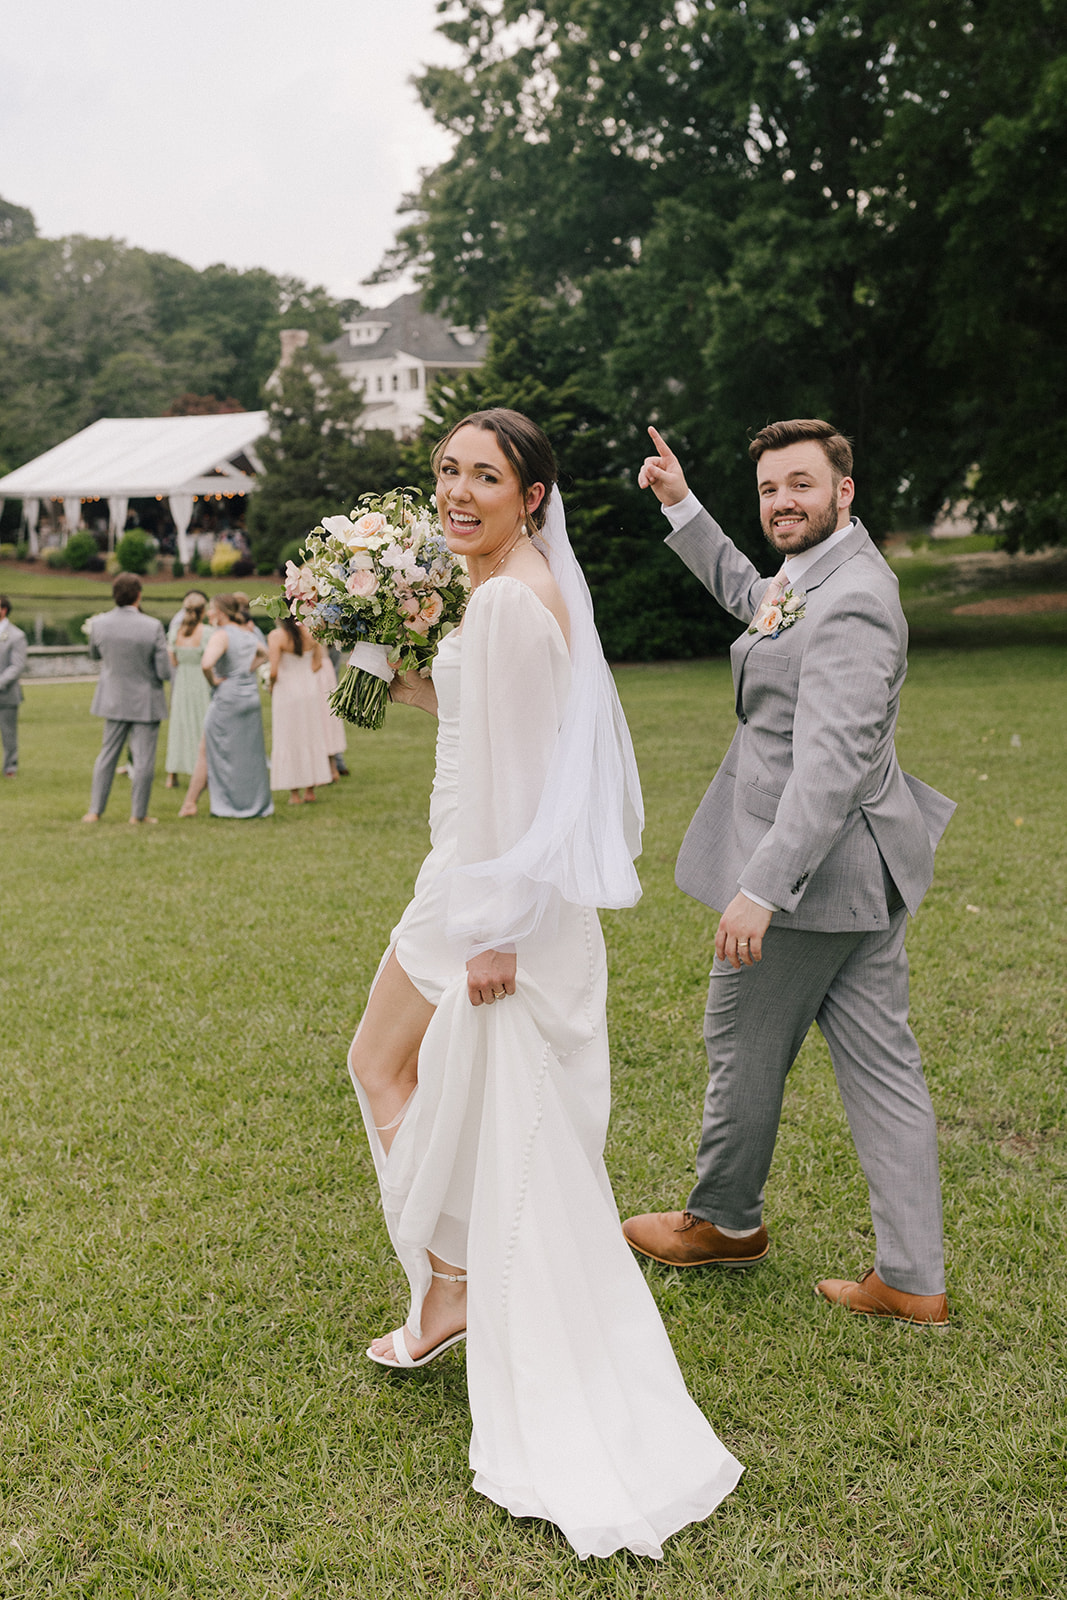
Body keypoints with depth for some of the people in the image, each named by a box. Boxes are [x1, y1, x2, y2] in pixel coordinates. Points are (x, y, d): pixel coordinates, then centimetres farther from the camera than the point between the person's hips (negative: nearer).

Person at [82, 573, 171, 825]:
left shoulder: (99, 624, -8)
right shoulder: (153, 627, -19)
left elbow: (93, 655, 11)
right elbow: (164, 672, -16)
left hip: (114, 699, 4)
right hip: (145, 703, -4)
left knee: (107, 755, 16)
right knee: (143, 759, 6)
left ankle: (95, 811, 19)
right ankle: (138, 813, 13)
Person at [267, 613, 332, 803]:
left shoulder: (276, 636, -15)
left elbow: (273, 671, -17)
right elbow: (317, 665, 2)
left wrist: (271, 686, 2)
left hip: (286, 691, -4)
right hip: (311, 690, 4)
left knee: (289, 741, 6)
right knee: (312, 738, 14)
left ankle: (295, 793, 9)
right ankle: (310, 790, 20)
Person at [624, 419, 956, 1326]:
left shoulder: (851, 604, -22)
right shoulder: (812, 574, 11)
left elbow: (830, 766, -29)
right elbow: (745, 591, 34)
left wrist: (761, 888, -32)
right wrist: (682, 505, 25)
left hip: (813, 870, -10)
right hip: (864, 873, 10)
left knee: (744, 1050, 10)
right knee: (881, 1060, 10)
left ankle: (726, 1221, 33)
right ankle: (913, 1280, 17)